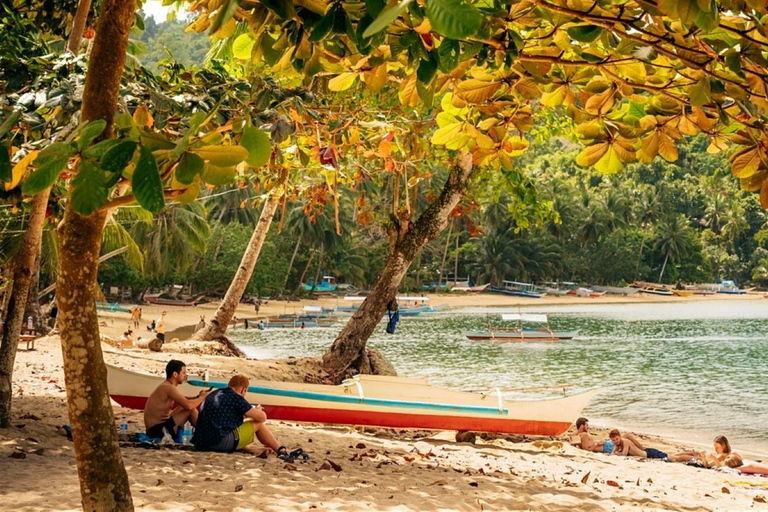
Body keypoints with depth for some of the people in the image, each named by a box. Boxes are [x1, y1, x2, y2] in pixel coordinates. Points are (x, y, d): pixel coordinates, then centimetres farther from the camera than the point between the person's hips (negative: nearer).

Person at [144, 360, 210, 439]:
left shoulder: (167, 386, 12)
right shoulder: (169, 387, -19)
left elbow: (184, 401, 18)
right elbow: (188, 405, -25)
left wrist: (198, 397, 1)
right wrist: (202, 397, -7)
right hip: (157, 429, -10)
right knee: (191, 409, -13)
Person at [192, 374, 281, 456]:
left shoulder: (213, 395, 17)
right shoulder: (236, 397, -7)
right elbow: (262, 418, -1)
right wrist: (258, 410, 21)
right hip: (220, 443, -8)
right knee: (258, 424, 6)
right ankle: (282, 451, 13)